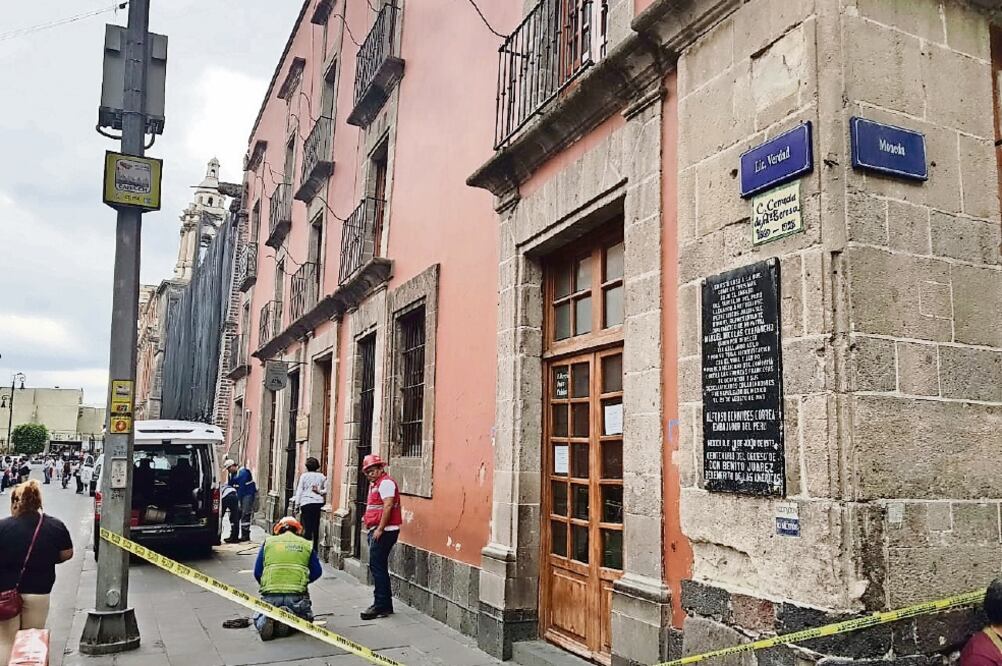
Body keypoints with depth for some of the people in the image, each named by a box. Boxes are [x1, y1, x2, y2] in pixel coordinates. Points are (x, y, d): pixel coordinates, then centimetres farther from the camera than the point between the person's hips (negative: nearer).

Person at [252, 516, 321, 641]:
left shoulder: (268, 542, 15)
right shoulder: (307, 544, 14)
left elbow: (257, 572, 12)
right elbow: (316, 572, 12)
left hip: (270, 595, 1)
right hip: (297, 596, -1)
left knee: (259, 618, 28)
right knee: (305, 619, 25)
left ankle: (265, 621, -9)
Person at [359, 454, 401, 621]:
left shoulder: (385, 483, -11)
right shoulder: (374, 484, 20)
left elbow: (388, 506, -21)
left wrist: (379, 529, -22)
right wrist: (367, 517, 13)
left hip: (384, 531, -11)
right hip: (376, 531, 11)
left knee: (377, 566, -11)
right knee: (379, 567, 13)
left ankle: (381, 606, -8)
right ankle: (385, 605, 19)